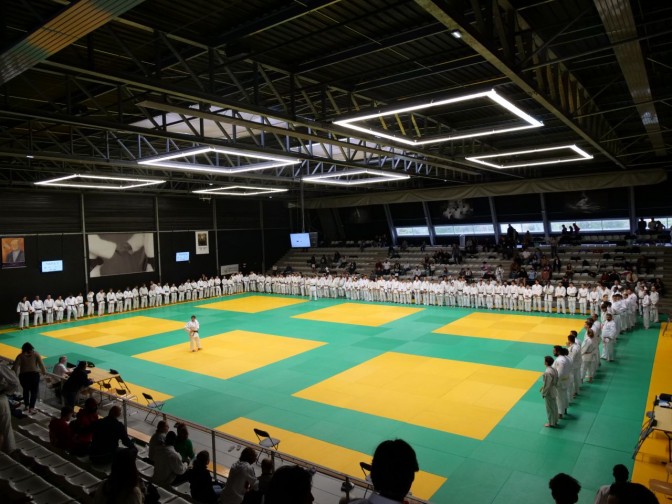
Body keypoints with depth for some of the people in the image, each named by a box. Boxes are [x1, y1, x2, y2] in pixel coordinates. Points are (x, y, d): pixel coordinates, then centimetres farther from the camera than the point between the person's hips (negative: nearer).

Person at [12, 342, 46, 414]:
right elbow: (41, 364, -2)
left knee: (26, 390, 23)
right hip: (34, 374, -2)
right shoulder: (35, 354, 4)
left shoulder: (20, 356, 5)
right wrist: (44, 372, 6)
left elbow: (16, 366, -4)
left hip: (23, 375, 2)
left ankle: (26, 405, 35)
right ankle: (31, 408, -7)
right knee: (34, 391, 4)